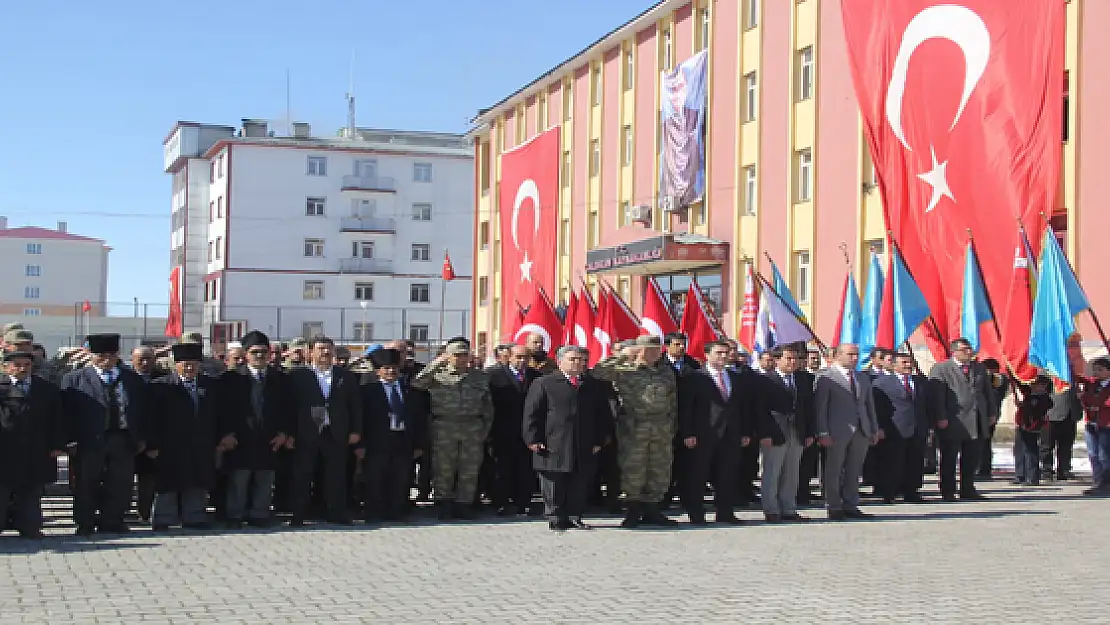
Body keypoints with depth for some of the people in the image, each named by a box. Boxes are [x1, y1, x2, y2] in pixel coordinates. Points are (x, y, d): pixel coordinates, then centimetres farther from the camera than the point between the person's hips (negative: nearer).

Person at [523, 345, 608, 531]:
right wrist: (533, 439, -7)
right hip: (553, 446, -3)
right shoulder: (543, 384, 2)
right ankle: (556, 519, 9)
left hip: (585, 448, 3)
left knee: (579, 486, 5)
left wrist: (598, 440, 7)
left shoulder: (596, 386, 14)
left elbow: (602, 416, 16)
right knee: (554, 487, 0)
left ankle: (575, 517, 15)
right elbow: (531, 414, 0)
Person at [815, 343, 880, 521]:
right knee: (834, 470, 0)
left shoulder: (864, 378, 16)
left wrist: (874, 430, 13)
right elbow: (820, 407, -7)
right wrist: (823, 433, -13)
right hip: (837, 432, -6)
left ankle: (850, 506, 16)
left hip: (862, 431, 6)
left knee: (854, 471, 9)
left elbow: (870, 405, 19)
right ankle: (834, 508, 7)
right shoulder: (826, 377, -4)